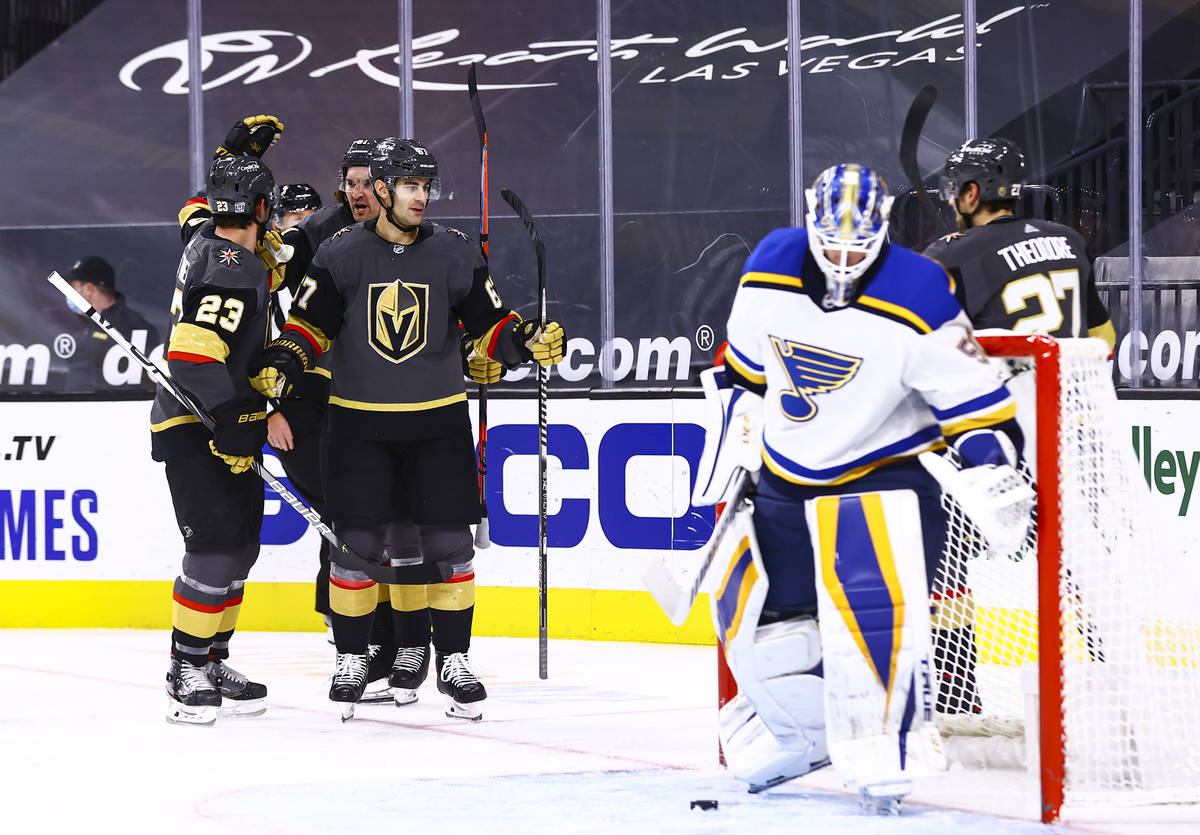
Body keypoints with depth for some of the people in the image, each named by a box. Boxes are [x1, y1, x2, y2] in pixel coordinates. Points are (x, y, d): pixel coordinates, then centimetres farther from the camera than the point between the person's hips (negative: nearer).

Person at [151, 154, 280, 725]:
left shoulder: (209, 239, 7)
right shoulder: (233, 270, -23)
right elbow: (192, 356, -30)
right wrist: (234, 421, -26)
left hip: (230, 421, 10)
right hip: (194, 429, -10)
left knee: (240, 545, 11)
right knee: (215, 546, -13)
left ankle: (211, 662, 19)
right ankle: (186, 671, -6)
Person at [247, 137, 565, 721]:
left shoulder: (453, 253, 1)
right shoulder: (342, 254, -3)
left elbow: (487, 322, 5)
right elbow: (310, 323, 1)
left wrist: (527, 343, -13)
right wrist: (279, 364, -16)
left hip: (437, 420, 1)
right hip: (358, 420, -1)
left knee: (447, 542, -1)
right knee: (357, 542, -2)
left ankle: (453, 662, 9)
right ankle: (350, 660, 11)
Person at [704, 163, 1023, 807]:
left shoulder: (918, 301, -20)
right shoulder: (769, 272, -5)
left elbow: (970, 398, -17)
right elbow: (747, 367, 14)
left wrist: (992, 471, -29)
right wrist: (740, 441, 13)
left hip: (882, 473, -5)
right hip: (784, 480, 5)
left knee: (869, 603, -28)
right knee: (756, 621, 5)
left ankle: (883, 751, -20)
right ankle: (804, 733, 29)